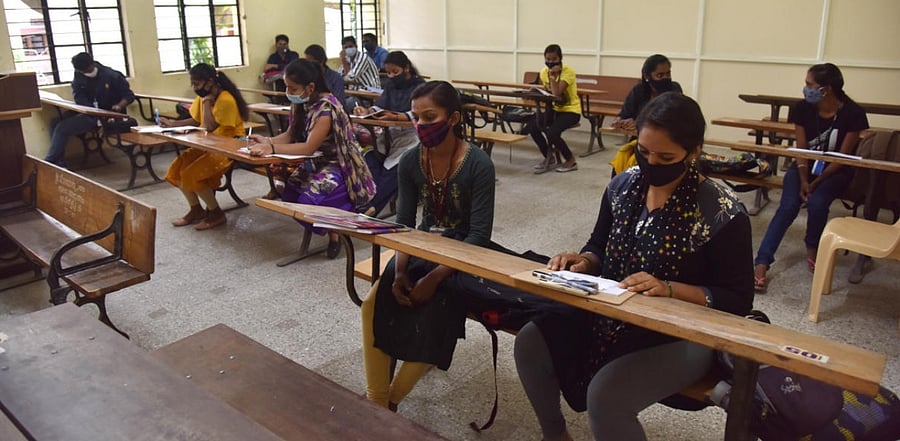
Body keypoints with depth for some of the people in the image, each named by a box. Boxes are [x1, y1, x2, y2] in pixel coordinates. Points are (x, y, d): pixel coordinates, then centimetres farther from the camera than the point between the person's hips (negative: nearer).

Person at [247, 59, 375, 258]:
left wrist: (272, 149, -30)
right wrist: (267, 141, -11)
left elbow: (309, 147, -27)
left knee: (310, 198, -30)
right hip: (317, 163, 8)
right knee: (288, 191, -14)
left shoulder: (327, 108, -24)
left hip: (339, 166, -8)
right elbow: (290, 135, 7)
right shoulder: (301, 104, 2)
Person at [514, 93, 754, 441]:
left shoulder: (723, 213, -16)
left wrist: (669, 290, -27)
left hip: (680, 334, -6)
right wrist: (584, 262, -12)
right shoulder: (623, 185, 0)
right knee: (530, 342, -10)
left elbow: (739, 299, -12)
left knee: (605, 394, -29)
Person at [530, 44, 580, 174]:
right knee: (533, 126, -17)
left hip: (571, 110, -6)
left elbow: (556, 94, -29)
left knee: (552, 132, -29)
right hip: (554, 108, 6)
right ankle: (549, 158, 3)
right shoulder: (544, 72, 1)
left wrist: (553, 75, -24)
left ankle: (571, 161, -3)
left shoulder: (568, 71, -17)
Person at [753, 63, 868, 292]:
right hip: (805, 166, 2)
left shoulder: (853, 114, -15)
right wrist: (803, 180, -17)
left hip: (835, 172, -2)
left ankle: (812, 249, -1)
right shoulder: (803, 109, -8)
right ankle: (761, 263, -33)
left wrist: (816, 182, -20)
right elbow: (801, 150, -4)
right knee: (788, 206, -24)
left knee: (817, 202, -31)